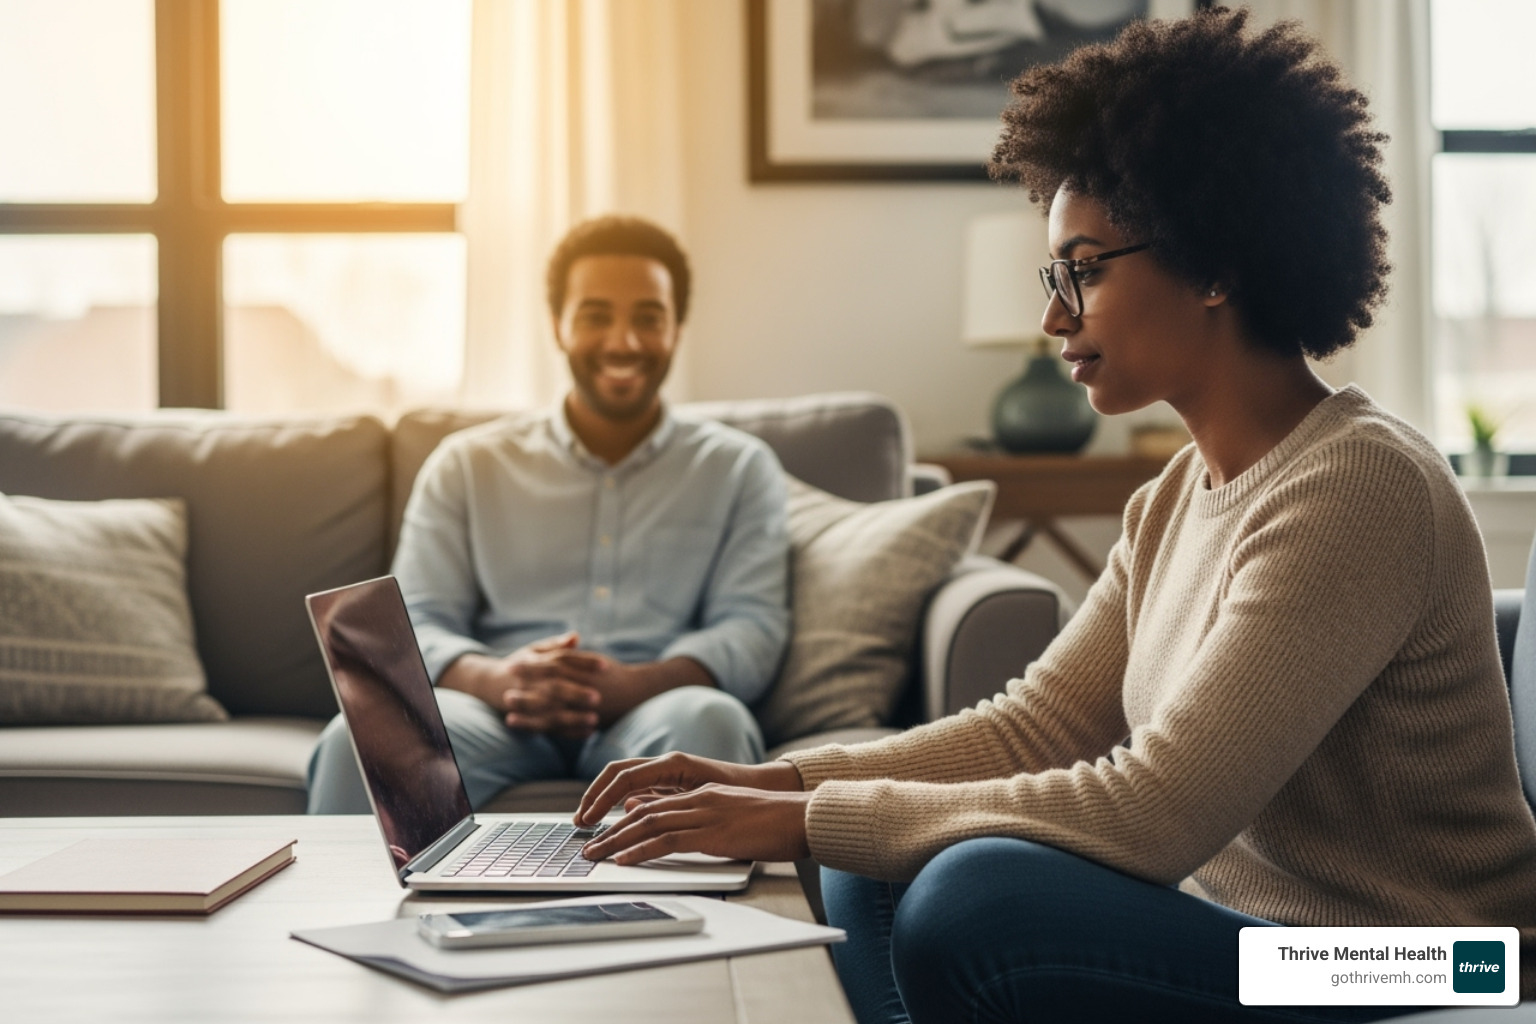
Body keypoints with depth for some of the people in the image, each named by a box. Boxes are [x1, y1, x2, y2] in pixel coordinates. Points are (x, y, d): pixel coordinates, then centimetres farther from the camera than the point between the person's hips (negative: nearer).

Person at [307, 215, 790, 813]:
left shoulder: (738, 468, 20)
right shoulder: (467, 466, 21)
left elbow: (753, 628, 6)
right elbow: (416, 623, 11)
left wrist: (630, 685, -15)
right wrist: (494, 678, -15)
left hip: (650, 717, 0)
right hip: (500, 716, 1)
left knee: (708, 720, -38)